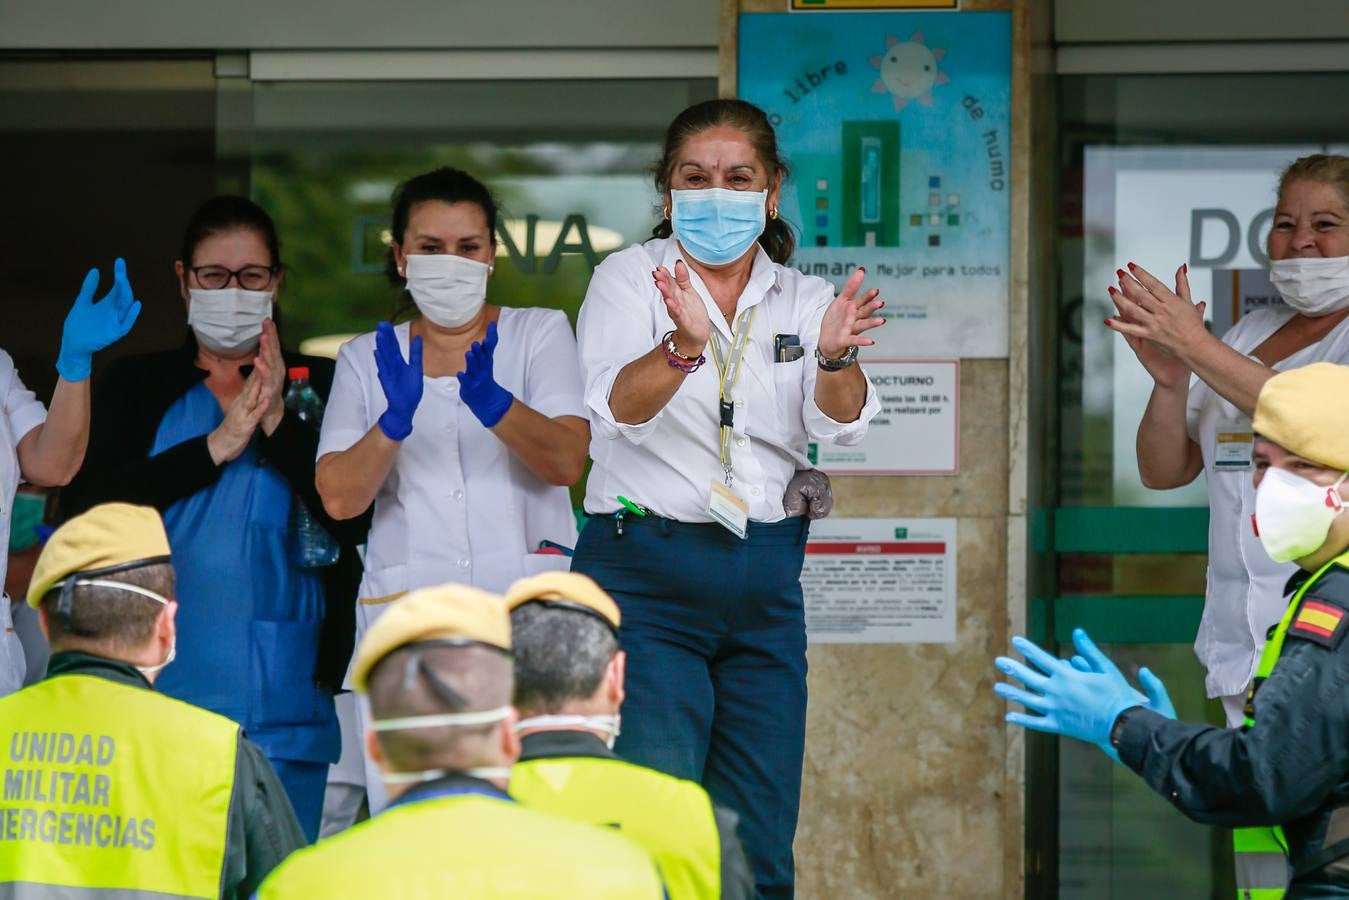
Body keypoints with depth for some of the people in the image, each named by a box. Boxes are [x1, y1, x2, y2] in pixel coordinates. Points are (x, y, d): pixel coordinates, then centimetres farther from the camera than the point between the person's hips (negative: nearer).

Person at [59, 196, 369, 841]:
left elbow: (357, 515, -3)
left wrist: (278, 423, -11)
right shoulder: (134, 387, 12)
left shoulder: (318, 386, 10)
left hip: (286, 703, 0)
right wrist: (214, 448, -9)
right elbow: (84, 508, -4)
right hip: (163, 693, 0)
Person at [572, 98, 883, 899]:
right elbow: (618, 407, -19)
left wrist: (836, 357, -32)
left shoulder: (803, 299, 8)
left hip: (763, 579, 4)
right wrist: (684, 343, -39)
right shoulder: (629, 279, -1)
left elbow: (842, 422, -9)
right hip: (644, 569, -4)